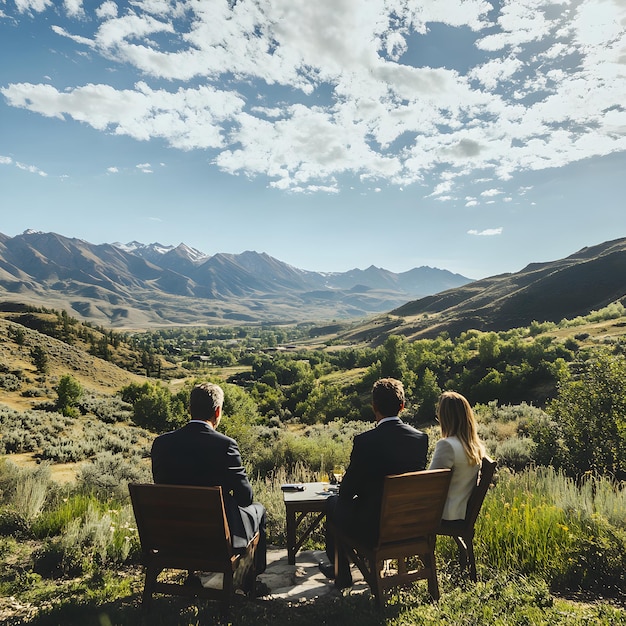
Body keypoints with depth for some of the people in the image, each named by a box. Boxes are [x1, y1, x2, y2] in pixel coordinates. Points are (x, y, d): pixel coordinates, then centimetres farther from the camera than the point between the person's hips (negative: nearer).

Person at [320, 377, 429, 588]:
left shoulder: (365, 441, -23)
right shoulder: (421, 438, -8)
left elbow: (347, 489, -13)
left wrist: (347, 490, 11)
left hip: (372, 527, -5)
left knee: (334, 502, 23)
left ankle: (341, 574, 35)